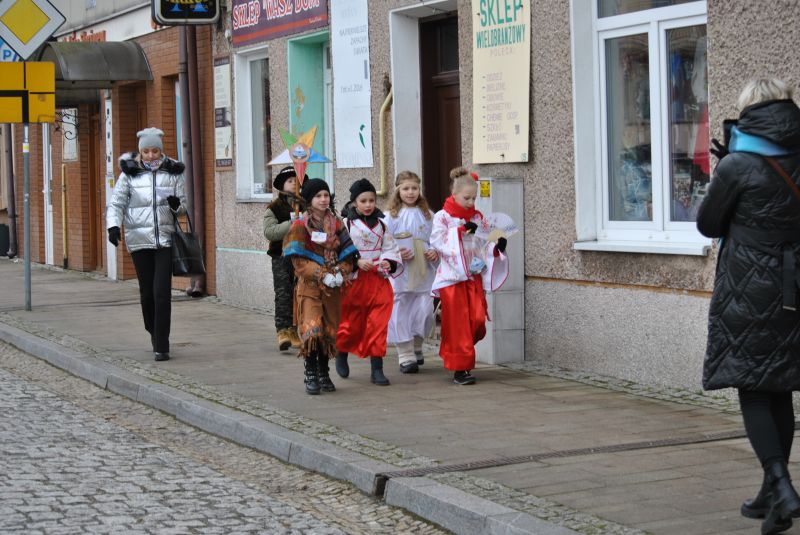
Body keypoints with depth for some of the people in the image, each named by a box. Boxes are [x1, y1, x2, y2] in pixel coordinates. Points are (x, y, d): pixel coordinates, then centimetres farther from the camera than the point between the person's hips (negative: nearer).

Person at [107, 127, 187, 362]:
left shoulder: (172, 173, 6)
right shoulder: (130, 174, 3)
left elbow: (183, 204, 10)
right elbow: (116, 203, 1)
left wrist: (177, 206, -13)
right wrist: (113, 226, -16)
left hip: (165, 239, 0)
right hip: (139, 240, 0)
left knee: (162, 292, -9)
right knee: (147, 292, 5)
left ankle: (161, 346, -5)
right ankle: (154, 333, 30)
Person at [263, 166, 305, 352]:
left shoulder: (306, 206, 9)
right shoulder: (275, 208, 2)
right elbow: (269, 231, -11)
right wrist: (291, 224, -21)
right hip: (282, 257, -3)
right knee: (283, 294, -10)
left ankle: (294, 331, 15)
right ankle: (283, 331, -15)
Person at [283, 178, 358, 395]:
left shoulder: (337, 224, 9)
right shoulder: (300, 226, -3)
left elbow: (347, 253, 8)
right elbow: (299, 261, -9)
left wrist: (341, 274, -11)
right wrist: (322, 276, -18)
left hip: (333, 288, 4)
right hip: (309, 287, -4)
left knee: (330, 331, 8)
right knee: (311, 329, -15)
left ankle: (324, 373, 20)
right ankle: (310, 376, -5)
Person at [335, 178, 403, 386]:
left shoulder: (381, 224, 8)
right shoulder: (346, 224, -5)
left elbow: (390, 248, 9)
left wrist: (389, 262, -11)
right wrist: (356, 262, -19)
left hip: (378, 280, 3)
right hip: (354, 280, -3)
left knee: (378, 325, -2)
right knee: (352, 324, 7)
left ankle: (377, 369, 3)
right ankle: (341, 354, 36)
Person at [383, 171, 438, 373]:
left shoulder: (427, 215, 9)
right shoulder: (391, 216, 1)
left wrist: (435, 252, -4)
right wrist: (396, 254, -18)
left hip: (424, 272, 2)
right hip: (400, 273, -2)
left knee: (424, 311, -2)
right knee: (401, 313, 0)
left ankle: (416, 348, 23)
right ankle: (406, 357, 9)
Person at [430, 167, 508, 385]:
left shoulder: (477, 217, 12)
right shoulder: (442, 217, -2)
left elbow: (483, 246, 14)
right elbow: (437, 240, -14)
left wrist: (496, 247, -7)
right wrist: (460, 231, -20)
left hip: (474, 276, 4)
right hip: (452, 277, -4)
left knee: (478, 321, -4)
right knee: (458, 323, -4)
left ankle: (459, 355, 21)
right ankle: (460, 368, 2)